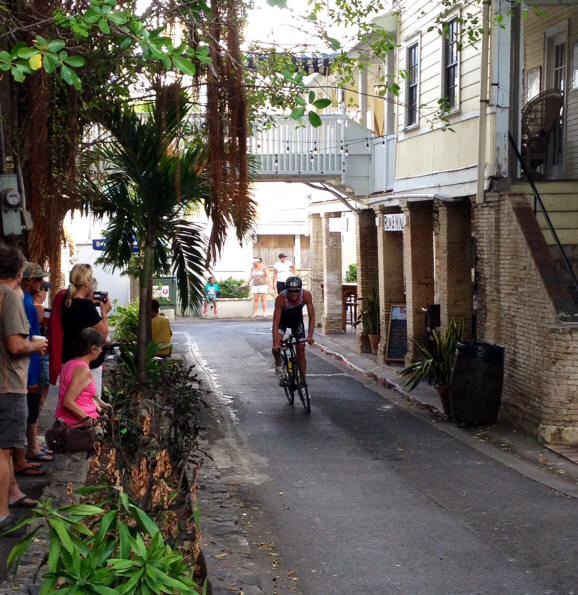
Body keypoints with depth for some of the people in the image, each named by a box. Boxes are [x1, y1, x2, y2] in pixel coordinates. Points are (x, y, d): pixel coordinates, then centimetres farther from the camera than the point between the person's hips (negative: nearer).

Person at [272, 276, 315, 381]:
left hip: (297, 319, 2)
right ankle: (278, 365, 11)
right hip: (282, 319, -2)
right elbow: (276, 323, -37)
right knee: (276, 347, -21)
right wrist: (275, 343, -45)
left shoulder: (306, 295, -32)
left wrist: (310, 336, -37)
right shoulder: (280, 298, -37)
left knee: (301, 350, -3)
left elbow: (311, 317, -26)